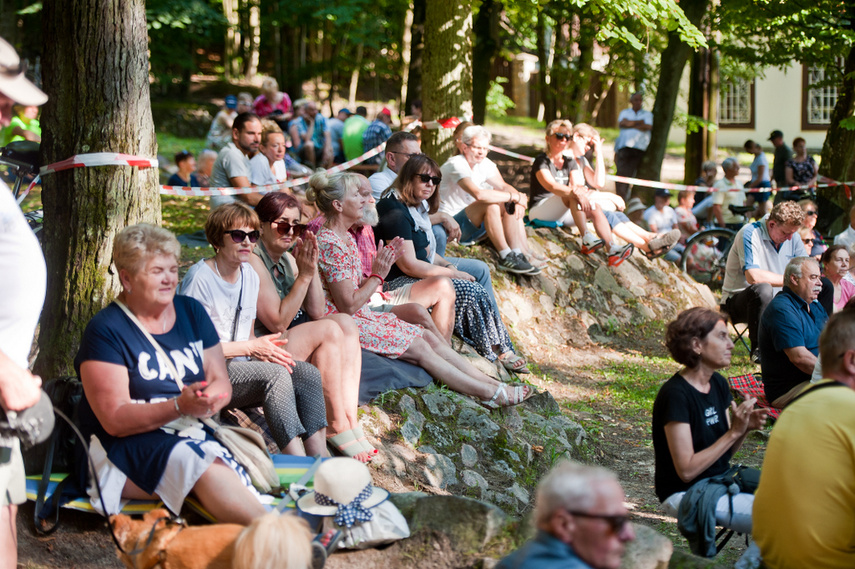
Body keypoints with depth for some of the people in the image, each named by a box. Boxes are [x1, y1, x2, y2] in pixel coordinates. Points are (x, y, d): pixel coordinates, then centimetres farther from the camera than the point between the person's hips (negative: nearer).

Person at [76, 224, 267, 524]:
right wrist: (179, 406, -26)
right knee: (202, 465, -37)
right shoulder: (106, 330, -5)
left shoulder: (191, 311, 13)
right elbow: (115, 420, -12)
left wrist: (205, 402, -13)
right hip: (128, 446, -5)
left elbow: (221, 381, 12)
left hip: (194, 432, 6)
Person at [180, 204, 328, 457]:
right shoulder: (200, 278, -13)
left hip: (242, 365, 8)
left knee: (308, 374, -16)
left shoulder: (250, 277, 14)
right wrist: (251, 347, -16)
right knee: (276, 375, -31)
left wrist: (267, 349, -5)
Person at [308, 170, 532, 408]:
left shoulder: (345, 238, 11)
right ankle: (489, 393, -5)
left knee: (428, 337, 2)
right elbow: (348, 305, -22)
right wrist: (378, 275, -14)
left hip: (362, 316, 10)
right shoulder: (330, 245, -22)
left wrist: (384, 263, 1)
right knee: (420, 348, -11)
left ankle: (491, 382, 1)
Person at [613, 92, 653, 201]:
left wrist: (630, 124, 2)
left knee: (630, 173, -9)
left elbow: (648, 126, -1)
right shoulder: (624, 112, 22)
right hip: (624, 146, 1)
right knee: (621, 172, -13)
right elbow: (621, 123, 1)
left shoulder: (647, 114, 19)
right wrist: (639, 122, 1)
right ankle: (620, 198, -16)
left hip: (640, 148, -1)